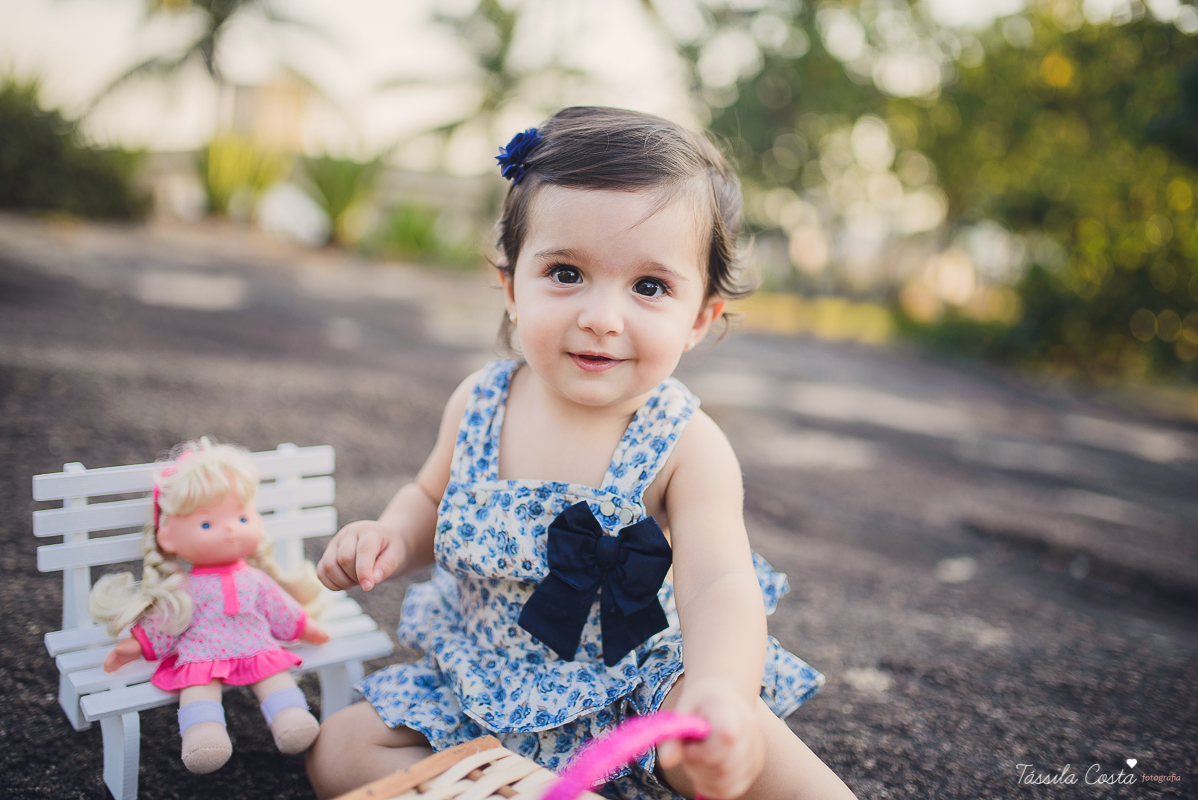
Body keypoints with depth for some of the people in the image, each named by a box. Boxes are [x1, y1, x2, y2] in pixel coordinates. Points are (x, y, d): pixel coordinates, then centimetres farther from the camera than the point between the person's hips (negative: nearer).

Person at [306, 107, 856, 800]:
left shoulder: (687, 448, -20)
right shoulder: (478, 404, -8)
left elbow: (718, 586, -30)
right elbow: (432, 500, 10)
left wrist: (721, 690, -53)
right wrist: (392, 537, -13)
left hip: (640, 700, -4)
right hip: (486, 688, 5)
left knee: (735, 742, -33)